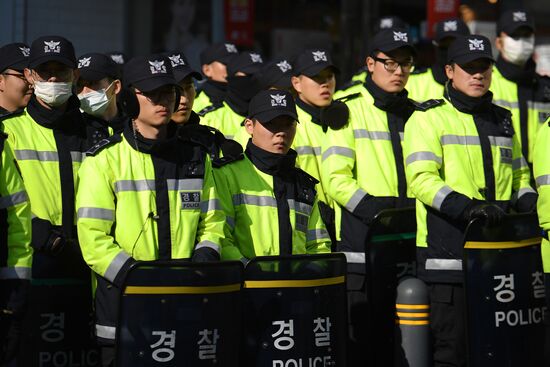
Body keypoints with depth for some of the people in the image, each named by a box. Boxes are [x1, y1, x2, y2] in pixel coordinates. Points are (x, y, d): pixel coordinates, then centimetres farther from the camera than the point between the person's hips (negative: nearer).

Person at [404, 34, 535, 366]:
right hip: (448, 253, -6)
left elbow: (520, 175, 26)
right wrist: (468, 208, -26)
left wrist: (524, 201, 2)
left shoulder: (502, 120, 19)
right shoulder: (429, 118, -1)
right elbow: (422, 178, -13)